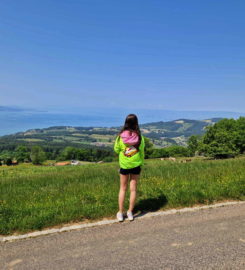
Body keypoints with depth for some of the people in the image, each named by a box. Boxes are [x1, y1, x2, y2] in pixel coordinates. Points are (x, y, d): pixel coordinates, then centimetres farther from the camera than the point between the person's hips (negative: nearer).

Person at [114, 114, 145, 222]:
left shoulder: (121, 136, -13)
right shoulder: (139, 137, -12)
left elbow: (116, 149, -2)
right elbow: (142, 152, -4)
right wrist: (141, 163, 11)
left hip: (124, 165, 0)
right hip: (136, 165, 0)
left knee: (123, 188, 13)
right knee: (133, 189, 11)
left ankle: (120, 213, 19)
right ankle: (130, 212, 20)